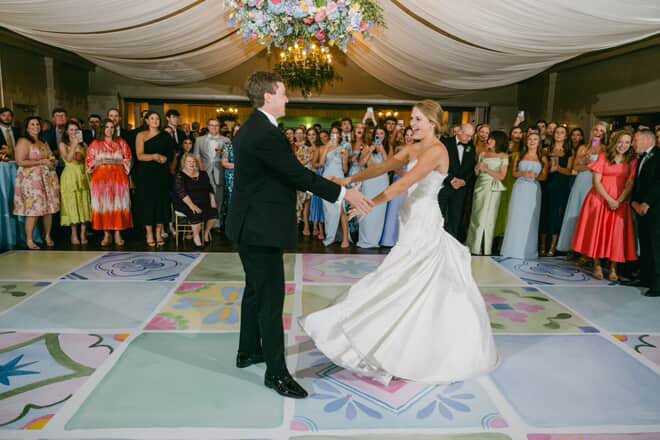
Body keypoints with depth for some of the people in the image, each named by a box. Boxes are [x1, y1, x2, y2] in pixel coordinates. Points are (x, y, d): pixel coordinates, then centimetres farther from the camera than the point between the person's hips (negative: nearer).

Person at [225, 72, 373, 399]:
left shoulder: (251, 129, 13)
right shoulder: (266, 134, -20)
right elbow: (298, 173, -21)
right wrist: (344, 194, -16)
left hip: (250, 226, 11)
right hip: (261, 228, -11)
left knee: (255, 291, 21)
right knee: (271, 298, -3)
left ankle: (248, 351, 36)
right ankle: (276, 372, 8)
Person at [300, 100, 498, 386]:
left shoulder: (436, 150, -15)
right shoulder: (413, 149, 12)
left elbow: (405, 183, -25)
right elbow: (383, 167, 3)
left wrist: (371, 204, -26)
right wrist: (350, 180, -8)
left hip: (424, 225, -9)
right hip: (413, 222, 9)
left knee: (415, 288, 0)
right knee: (418, 289, 16)